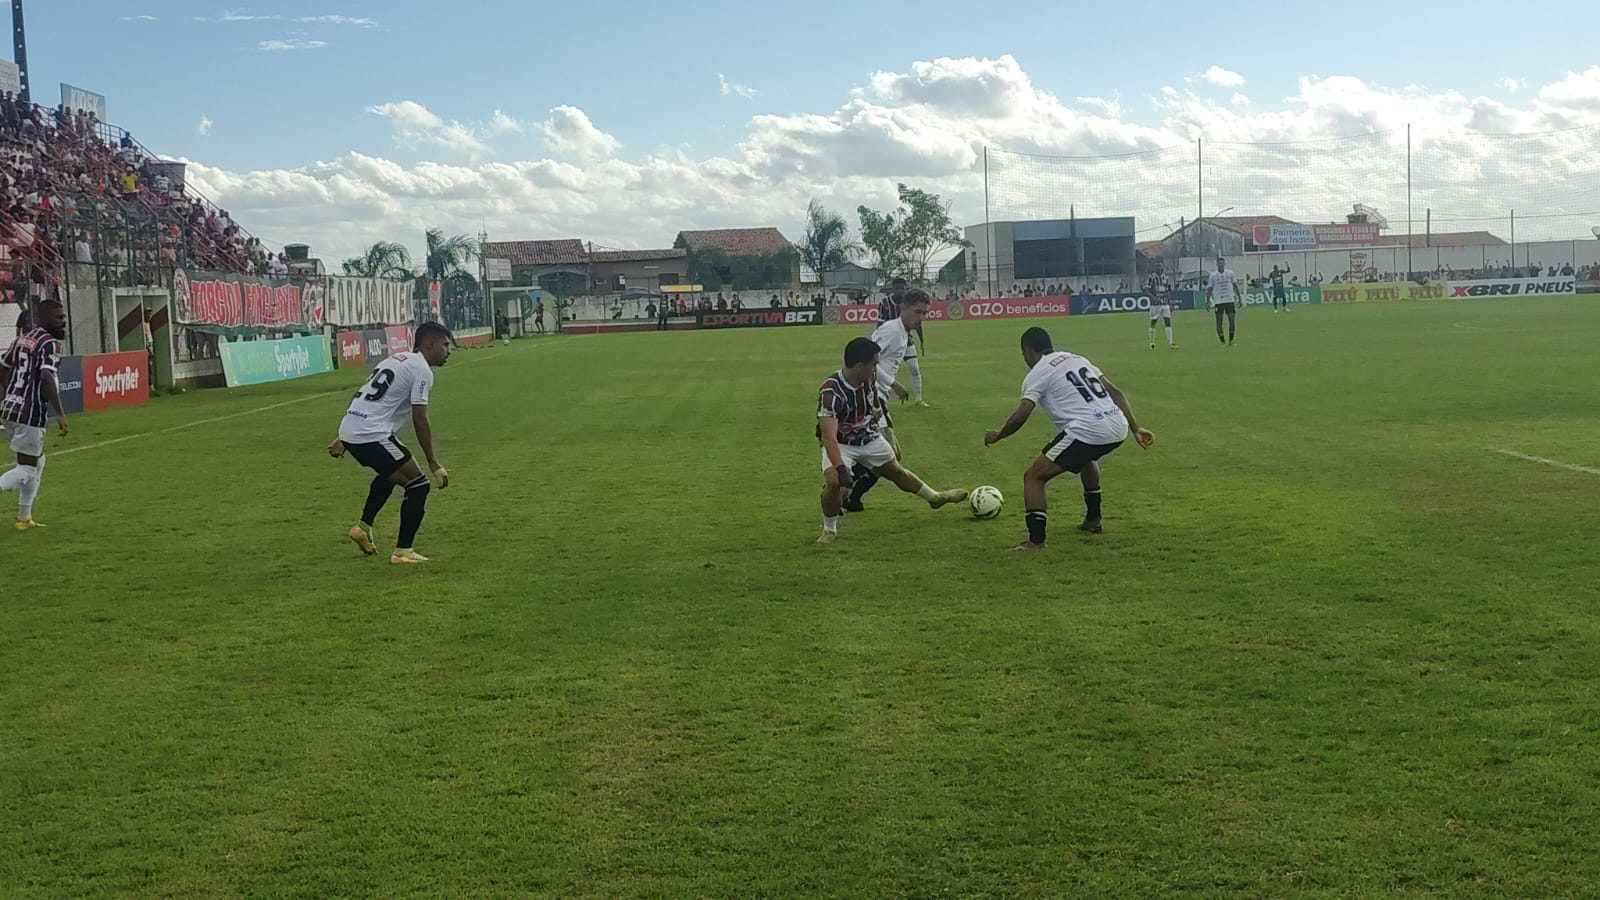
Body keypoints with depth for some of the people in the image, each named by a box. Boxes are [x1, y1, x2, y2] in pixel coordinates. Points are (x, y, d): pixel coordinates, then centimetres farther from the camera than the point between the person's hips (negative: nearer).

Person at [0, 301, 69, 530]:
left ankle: (24, 518, 23)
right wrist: (60, 414, -26)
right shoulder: (50, 343, -12)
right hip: (30, 413, -9)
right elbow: (47, 378, -25)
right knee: (27, 468, -3)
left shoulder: (22, 339, 14)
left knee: (37, 461, 21)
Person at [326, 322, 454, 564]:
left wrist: (344, 440, 29)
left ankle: (363, 527, 39)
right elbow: (419, 420, -12)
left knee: (390, 474, 34)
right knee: (418, 485, -3)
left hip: (349, 429, 10)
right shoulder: (422, 370, -6)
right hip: (371, 435, -10)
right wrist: (434, 464, -9)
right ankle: (403, 552, -3)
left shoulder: (397, 360, 22)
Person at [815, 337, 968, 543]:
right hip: (840, 444, -6)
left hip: (870, 437, 6)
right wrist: (840, 468, -51)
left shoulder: (870, 377, -14)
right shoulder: (831, 392, -36)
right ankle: (829, 530, -6)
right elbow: (828, 436, -41)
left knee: (896, 471, 21)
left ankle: (935, 497, 46)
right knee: (834, 482, -30)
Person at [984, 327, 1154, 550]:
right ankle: (1093, 519, 48)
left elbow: (1019, 417, -3)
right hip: (1118, 429, 8)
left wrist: (996, 436, 15)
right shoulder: (1077, 359, 25)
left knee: (1034, 477, 0)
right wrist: (1135, 427, 19)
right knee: (1087, 458, 41)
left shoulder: (1037, 374, 4)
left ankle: (1035, 540, -11)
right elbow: (1115, 392, 19)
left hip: (1087, 431, -8)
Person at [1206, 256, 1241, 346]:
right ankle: (1222, 342, 6)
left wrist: (1239, 297, 4)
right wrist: (1207, 301, -3)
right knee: (1219, 321, -1)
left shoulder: (1230, 273, 5)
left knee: (1232, 319, -3)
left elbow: (1235, 285, 9)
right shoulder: (1213, 275, 1)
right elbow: (1209, 289, 3)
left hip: (1230, 300, 1)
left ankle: (1231, 340, 8)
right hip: (1218, 301, -1)